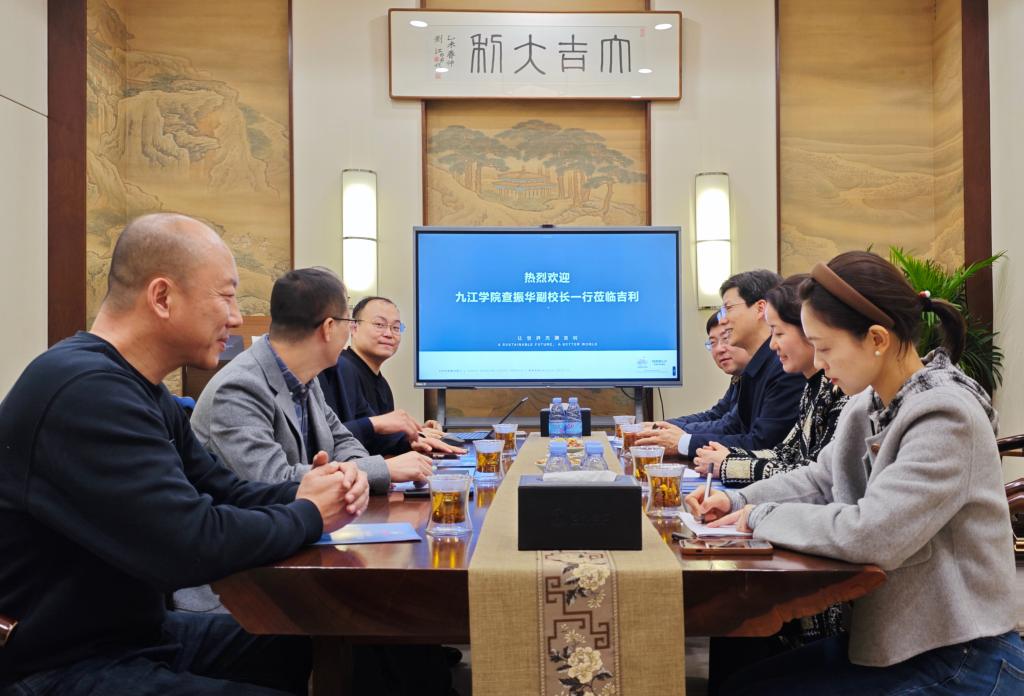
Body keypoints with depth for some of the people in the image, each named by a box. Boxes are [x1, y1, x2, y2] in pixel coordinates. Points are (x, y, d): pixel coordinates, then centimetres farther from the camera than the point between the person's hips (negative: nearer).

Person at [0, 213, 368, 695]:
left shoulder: (141, 390, 8)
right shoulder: (84, 390, -27)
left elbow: (221, 493, 10)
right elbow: (194, 544, -32)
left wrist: (306, 492, -9)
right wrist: (308, 515, -14)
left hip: (139, 632, 9)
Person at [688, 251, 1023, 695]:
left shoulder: (946, 418, -24)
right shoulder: (869, 404, 3)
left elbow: (869, 535, -32)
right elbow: (819, 479, 13)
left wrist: (761, 517, -18)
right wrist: (737, 501, -2)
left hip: (957, 660, -7)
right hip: (887, 637, 8)